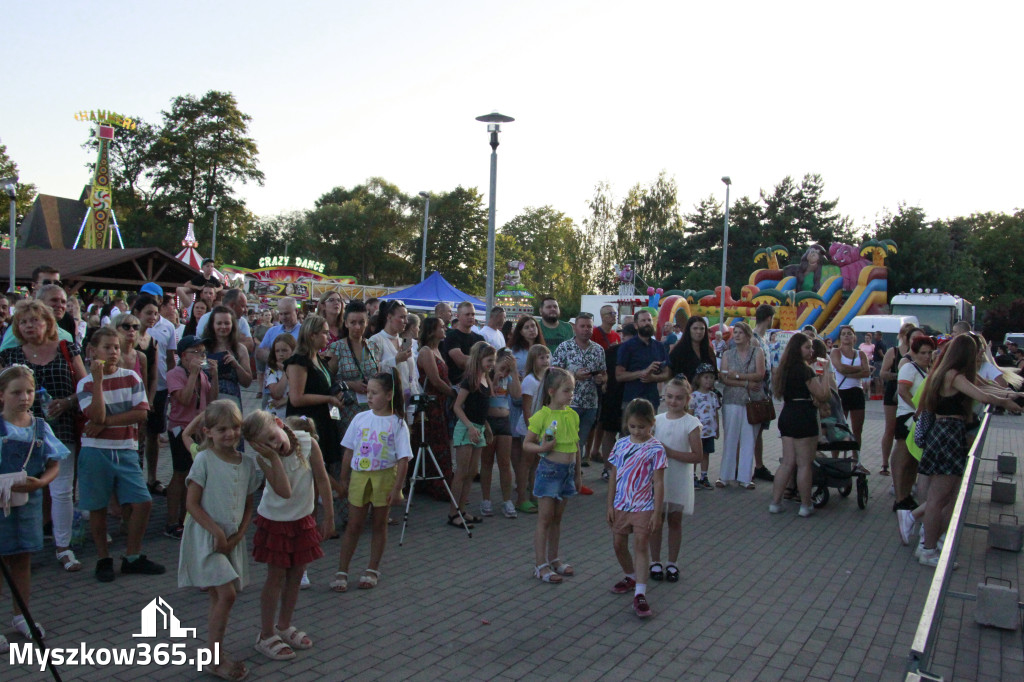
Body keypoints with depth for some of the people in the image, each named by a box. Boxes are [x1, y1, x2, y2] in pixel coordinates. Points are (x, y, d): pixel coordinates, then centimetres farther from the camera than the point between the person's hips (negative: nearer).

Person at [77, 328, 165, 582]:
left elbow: (141, 413, -6)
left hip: (125, 451, 2)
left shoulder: (131, 378, 4)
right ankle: (104, 559, 22)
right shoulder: (86, 383, -1)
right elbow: (97, 416, -16)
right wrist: (98, 379, -18)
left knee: (143, 502, -4)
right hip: (95, 451, -2)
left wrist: (107, 422, -13)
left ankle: (132, 557, 12)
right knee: (98, 507, 5)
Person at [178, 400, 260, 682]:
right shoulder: (204, 460, -11)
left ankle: (215, 655, 22)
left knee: (218, 597, 12)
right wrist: (217, 532, -16)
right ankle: (215, 659, -1)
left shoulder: (247, 463, 5)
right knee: (226, 594, -13)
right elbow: (192, 504, -12)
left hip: (232, 539, 6)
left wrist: (238, 535, -4)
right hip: (206, 537, -5)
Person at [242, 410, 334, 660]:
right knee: (276, 577, 2)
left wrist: (328, 517, -6)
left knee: (296, 575, 14)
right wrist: (274, 457, -34)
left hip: (303, 520, 3)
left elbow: (322, 480, -9)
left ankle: (284, 626, 33)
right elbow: (285, 491, -32)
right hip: (275, 521, -3)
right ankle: (266, 635, 15)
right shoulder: (264, 458, -21)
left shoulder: (308, 444, -17)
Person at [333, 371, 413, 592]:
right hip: (359, 475, 2)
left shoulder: (397, 424, -7)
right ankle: (341, 571, 13)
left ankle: (372, 570, 23)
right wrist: (343, 480, 9)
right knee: (353, 525, 5)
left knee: (379, 524, 9)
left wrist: (397, 488, -12)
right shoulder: (360, 418, 3)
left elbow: (403, 459, -8)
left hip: (384, 476, -2)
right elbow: (349, 451, 9)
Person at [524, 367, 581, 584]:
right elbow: (526, 444, -7)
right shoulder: (542, 416, -12)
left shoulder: (573, 415, 6)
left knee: (557, 518, 15)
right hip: (549, 469, -6)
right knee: (545, 519, 0)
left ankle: (553, 559, 26)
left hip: (568, 470, 6)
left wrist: (578, 473, 16)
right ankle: (540, 565, 7)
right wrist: (543, 448, -26)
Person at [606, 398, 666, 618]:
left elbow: (658, 483, -10)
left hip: (643, 508, -5)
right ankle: (631, 576, 39)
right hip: (620, 506, 5)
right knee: (619, 545, 14)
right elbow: (613, 476, 7)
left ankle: (640, 594, -5)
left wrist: (657, 513, -12)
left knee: (641, 546, -5)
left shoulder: (655, 449, -10)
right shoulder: (621, 445, 2)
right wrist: (610, 505, 5)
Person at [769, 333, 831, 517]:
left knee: (787, 462, 12)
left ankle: (775, 502, 11)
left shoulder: (785, 368, 12)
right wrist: (824, 374, -5)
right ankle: (806, 505, 8)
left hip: (787, 416, 8)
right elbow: (822, 395, -14)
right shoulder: (804, 369, -14)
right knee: (804, 464, 1)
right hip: (803, 417, -8)